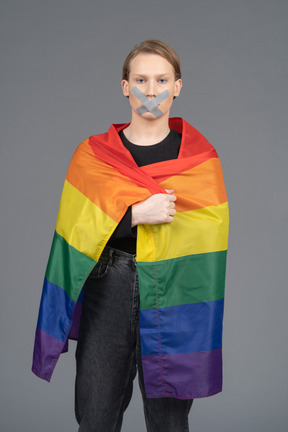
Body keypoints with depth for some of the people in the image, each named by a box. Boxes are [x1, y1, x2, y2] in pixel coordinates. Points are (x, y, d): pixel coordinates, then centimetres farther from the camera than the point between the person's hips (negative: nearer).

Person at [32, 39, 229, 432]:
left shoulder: (200, 157, 3)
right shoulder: (92, 154, 5)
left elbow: (210, 241, 0)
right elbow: (77, 232, -3)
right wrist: (137, 214, -14)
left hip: (174, 298, 0)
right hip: (106, 294, 1)